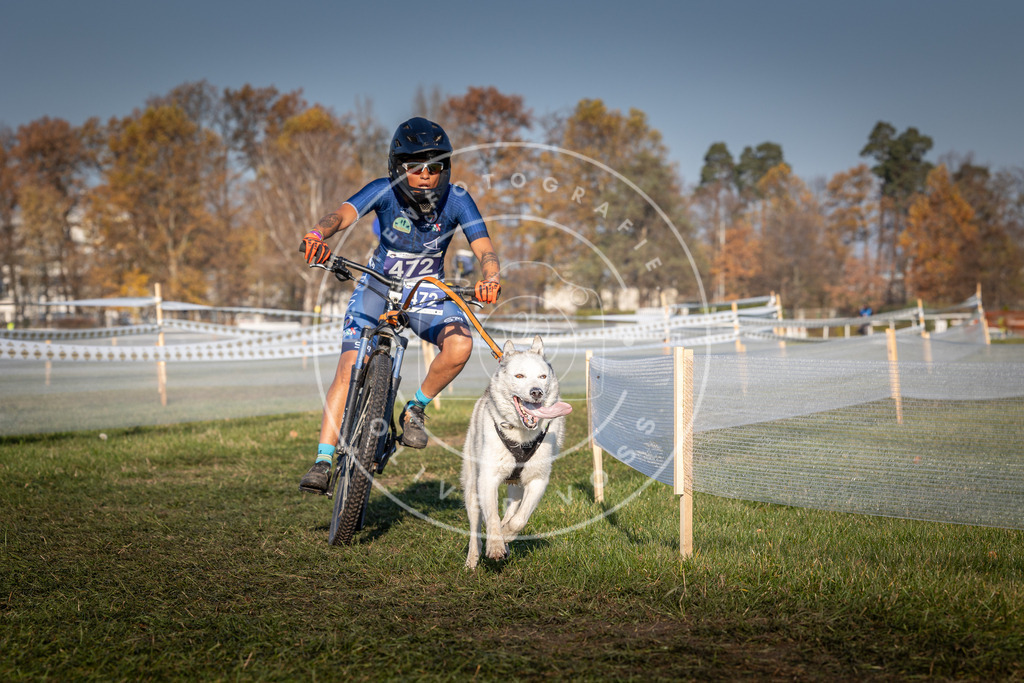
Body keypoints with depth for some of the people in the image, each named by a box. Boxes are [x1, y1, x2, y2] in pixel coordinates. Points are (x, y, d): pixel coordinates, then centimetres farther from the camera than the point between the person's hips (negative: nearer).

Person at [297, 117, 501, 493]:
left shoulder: (457, 200, -18)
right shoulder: (384, 191, -20)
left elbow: (484, 247, -25)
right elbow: (344, 214, -36)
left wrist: (490, 278, -49)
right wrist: (318, 233, -60)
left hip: (428, 292, 1)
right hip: (378, 286, -1)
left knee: (460, 343, -29)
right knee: (349, 366, -18)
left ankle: (416, 409, -3)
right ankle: (323, 461, -13)